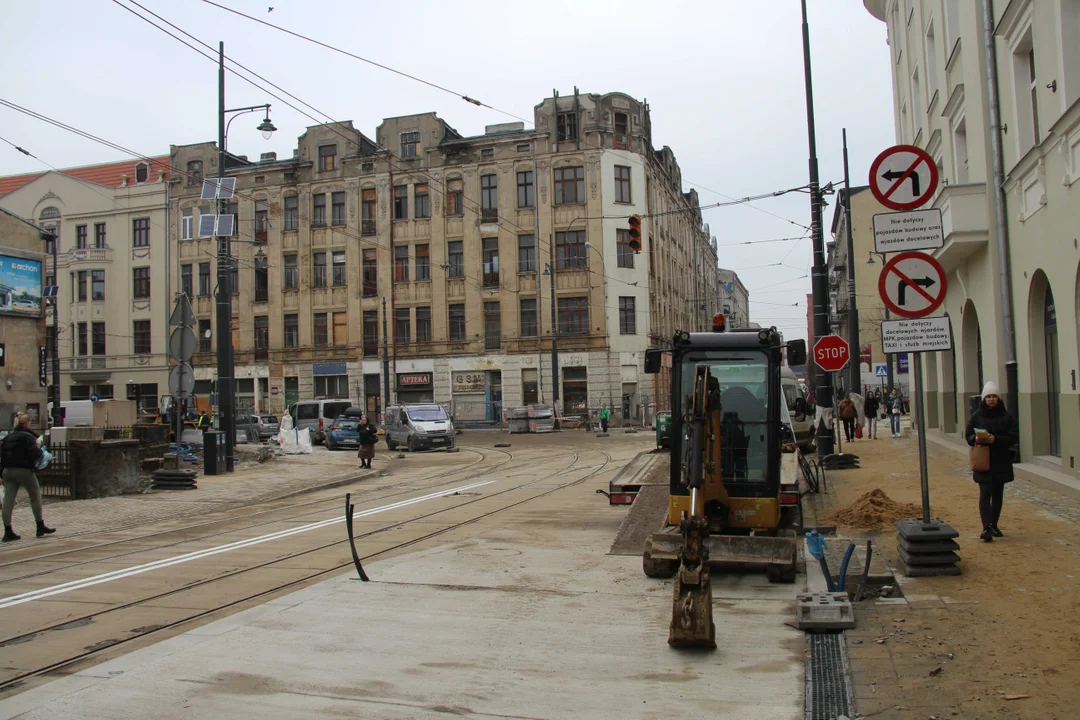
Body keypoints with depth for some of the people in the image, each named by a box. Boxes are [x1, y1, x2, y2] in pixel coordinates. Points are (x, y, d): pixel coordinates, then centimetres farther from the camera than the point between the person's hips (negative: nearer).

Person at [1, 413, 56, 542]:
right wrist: (41, 452, 2)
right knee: (35, 497, 9)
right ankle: (41, 527, 16)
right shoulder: (28, 436, -8)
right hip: (23, 470, -6)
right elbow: (34, 454, -18)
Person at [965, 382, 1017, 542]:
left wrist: (996, 439, -21)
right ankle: (986, 528, -17)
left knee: (998, 495, 11)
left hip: (1001, 462, 2)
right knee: (985, 494, -10)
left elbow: (1013, 437, -5)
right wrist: (976, 439, -18)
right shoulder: (977, 416, 2)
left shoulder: (1006, 417, 1)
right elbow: (968, 435, 5)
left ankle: (994, 525, 24)